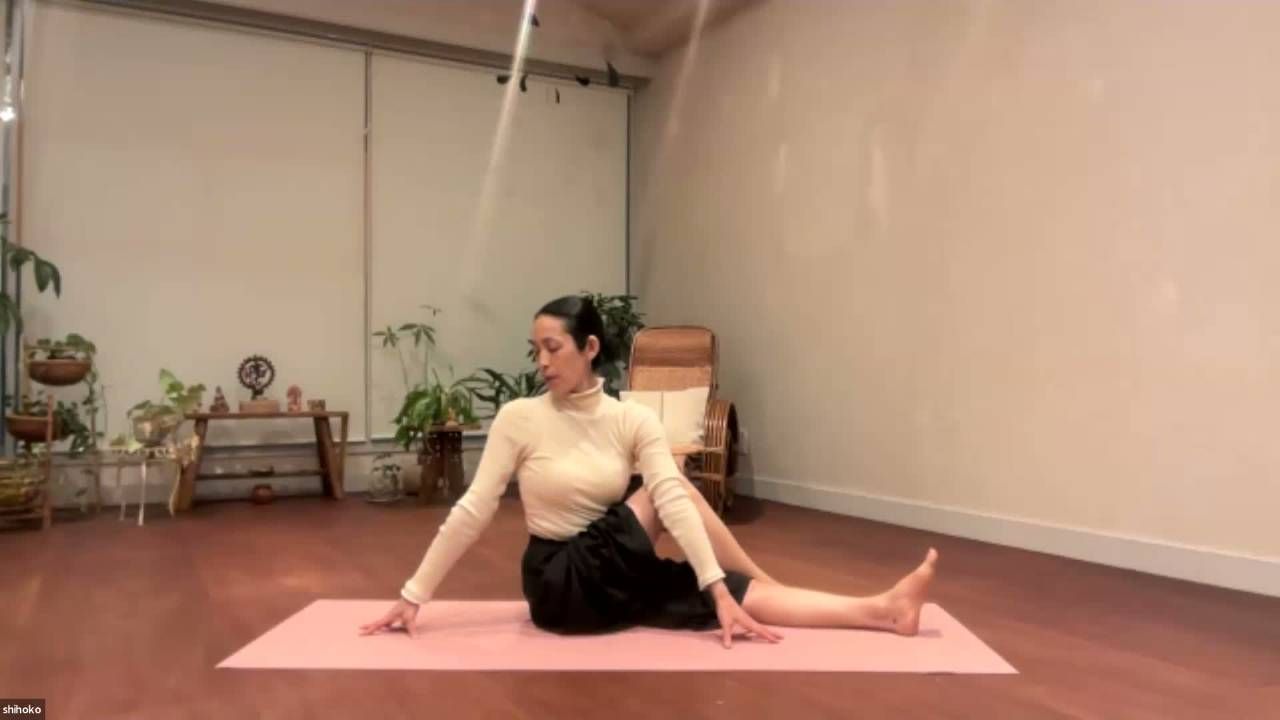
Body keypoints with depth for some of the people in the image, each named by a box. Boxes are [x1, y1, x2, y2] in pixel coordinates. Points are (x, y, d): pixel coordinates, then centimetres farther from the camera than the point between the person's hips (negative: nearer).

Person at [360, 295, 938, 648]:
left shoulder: (634, 420, -7)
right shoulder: (518, 418, -13)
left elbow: (675, 503, -17)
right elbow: (472, 511, -12)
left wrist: (720, 592, -26)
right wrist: (413, 595, -13)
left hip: (615, 580, 4)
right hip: (562, 588, -3)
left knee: (741, 596, -15)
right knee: (677, 483, -20)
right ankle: (761, 581, -7)